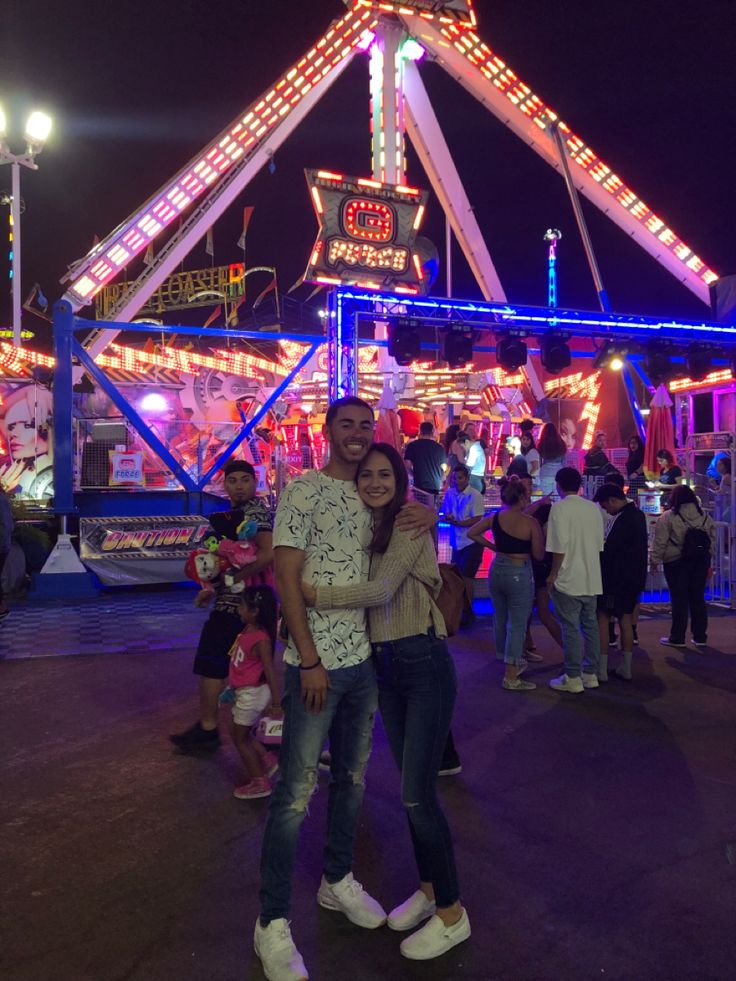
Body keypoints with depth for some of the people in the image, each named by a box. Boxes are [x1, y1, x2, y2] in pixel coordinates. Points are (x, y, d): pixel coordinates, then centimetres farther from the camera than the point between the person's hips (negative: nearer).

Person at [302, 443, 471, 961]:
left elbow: (380, 590, -22)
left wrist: (310, 593, -23)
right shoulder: (364, 528, 10)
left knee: (419, 794, -3)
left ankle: (452, 913, 16)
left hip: (424, 663, -7)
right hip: (385, 664, 7)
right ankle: (428, 888, 35)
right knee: (411, 787, 17)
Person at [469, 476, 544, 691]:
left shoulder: (495, 518, -1)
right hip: (519, 574, -6)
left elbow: (472, 533, 7)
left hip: (497, 570, 6)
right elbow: (539, 555, -9)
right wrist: (539, 534, 8)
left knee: (500, 619, 18)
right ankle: (511, 677, 3)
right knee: (517, 625, 1)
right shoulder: (530, 523, -15)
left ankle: (513, 661, 37)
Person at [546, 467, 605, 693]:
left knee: (570, 628, -1)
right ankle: (590, 673, 21)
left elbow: (559, 547, -17)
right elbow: (599, 544, 13)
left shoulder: (560, 508, -12)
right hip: (592, 579, 7)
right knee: (590, 625, 13)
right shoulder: (593, 508, 8)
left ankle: (572, 678, 4)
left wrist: (553, 574, -7)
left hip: (568, 579, -6)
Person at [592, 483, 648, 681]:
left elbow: (609, 551, -20)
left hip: (616, 579, -9)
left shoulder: (623, 519, -21)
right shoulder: (638, 515, 10)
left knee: (602, 619, -1)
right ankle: (625, 668, 18)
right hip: (634, 578, 9)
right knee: (625, 620, 13)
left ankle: (601, 669, 0)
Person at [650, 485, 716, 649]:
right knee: (698, 598, 11)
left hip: (676, 562, -4)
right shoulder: (705, 517, 6)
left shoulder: (667, 517, -9)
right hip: (701, 562, 4)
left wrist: (655, 560, -1)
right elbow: (712, 541, 11)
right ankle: (700, 637, 17)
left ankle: (677, 638, 7)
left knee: (679, 599, 1)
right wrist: (708, 561, 20)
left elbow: (660, 543, -10)